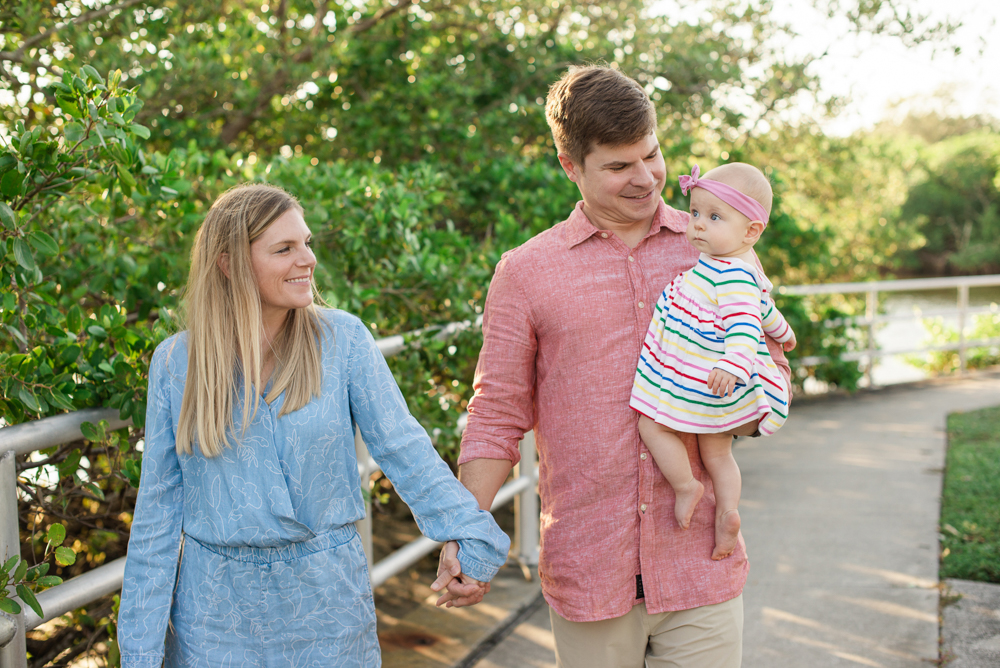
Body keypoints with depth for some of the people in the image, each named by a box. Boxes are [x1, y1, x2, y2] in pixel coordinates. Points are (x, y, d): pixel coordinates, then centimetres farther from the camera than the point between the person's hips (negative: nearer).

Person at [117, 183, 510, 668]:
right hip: (216, 609, 1)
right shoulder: (175, 363, -3)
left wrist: (470, 538, -17)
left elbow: (402, 447, -7)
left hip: (326, 601, 0)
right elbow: (158, 508, 0)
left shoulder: (343, 339, -6)